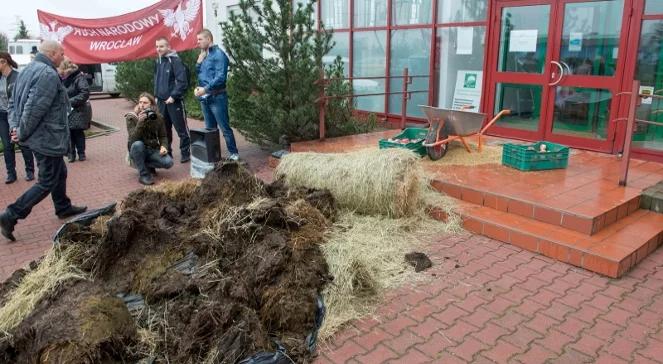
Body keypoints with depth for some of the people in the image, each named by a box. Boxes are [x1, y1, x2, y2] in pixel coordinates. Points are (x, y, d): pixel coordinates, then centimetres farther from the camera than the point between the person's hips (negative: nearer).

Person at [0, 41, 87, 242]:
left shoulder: (28, 70, 12)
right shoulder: (48, 74, -21)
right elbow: (34, 109, -26)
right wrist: (22, 133, -16)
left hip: (40, 137, 10)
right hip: (48, 138, -10)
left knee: (59, 173, 23)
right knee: (47, 181, -1)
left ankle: (63, 208, 38)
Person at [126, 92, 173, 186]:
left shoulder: (158, 117, -2)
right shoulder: (131, 117, -10)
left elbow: (163, 136, 3)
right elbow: (133, 139, -23)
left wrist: (163, 146, -18)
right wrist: (140, 122, -35)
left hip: (153, 150, 2)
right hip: (138, 152, -2)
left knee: (168, 162, -25)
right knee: (137, 144, -38)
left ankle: (148, 165, 6)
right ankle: (143, 175, -21)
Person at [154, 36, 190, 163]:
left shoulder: (175, 61, -10)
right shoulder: (158, 61, 13)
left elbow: (182, 81, -17)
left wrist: (173, 96, -18)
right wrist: (156, 96, 13)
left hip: (174, 101, -7)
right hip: (161, 101, 7)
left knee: (181, 129, -1)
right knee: (164, 129, 14)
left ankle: (185, 153, 7)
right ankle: (166, 152, 24)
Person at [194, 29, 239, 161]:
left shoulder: (218, 54, -9)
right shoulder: (204, 55, 15)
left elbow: (220, 77, -18)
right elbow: (198, 72, 19)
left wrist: (205, 89, -20)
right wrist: (200, 60, 2)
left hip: (216, 97, -8)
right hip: (204, 98, 8)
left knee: (225, 127, -5)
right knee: (209, 128, 14)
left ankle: (234, 153, 3)